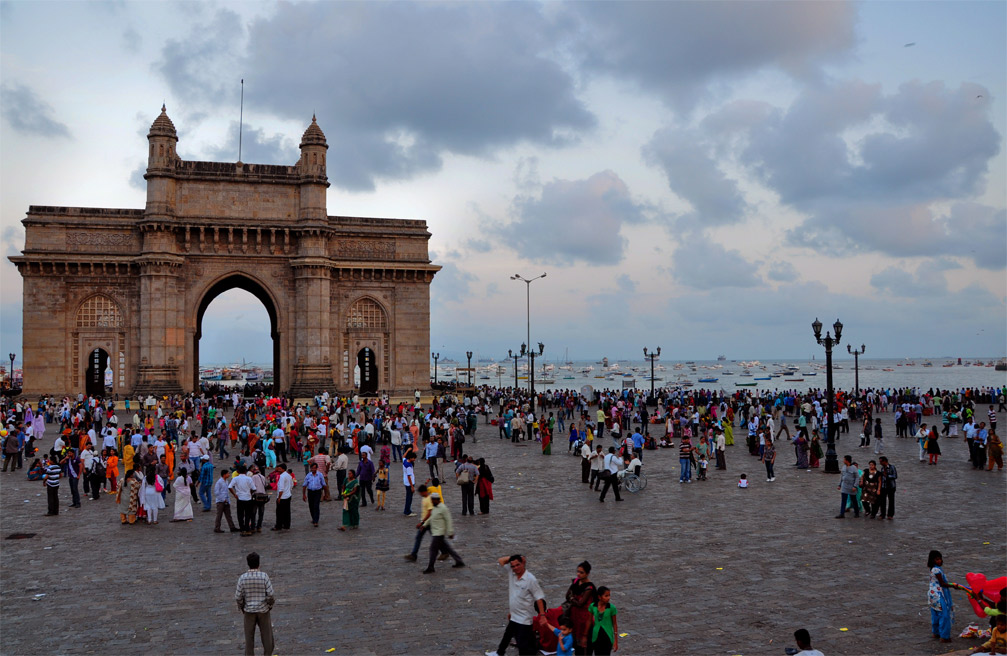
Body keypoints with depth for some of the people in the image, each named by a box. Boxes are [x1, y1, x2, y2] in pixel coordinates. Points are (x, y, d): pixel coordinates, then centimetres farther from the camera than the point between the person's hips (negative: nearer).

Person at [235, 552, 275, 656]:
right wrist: (270, 605, 4)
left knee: (249, 639, 11)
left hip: (249, 611, 1)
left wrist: (241, 608, 10)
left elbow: (238, 597, -9)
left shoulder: (242, 578, -12)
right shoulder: (264, 576, -15)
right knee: (267, 637, 13)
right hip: (263, 611, -1)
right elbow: (271, 594, -16)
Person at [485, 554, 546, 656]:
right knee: (507, 636, 28)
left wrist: (542, 615, -23)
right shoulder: (511, 573, -3)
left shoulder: (531, 579, -20)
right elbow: (500, 561, 3)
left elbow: (539, 598, -18)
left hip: (524, 620, -7)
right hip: (514, 616, 7)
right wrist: (512, 557, -10)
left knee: (523, 644, -5)